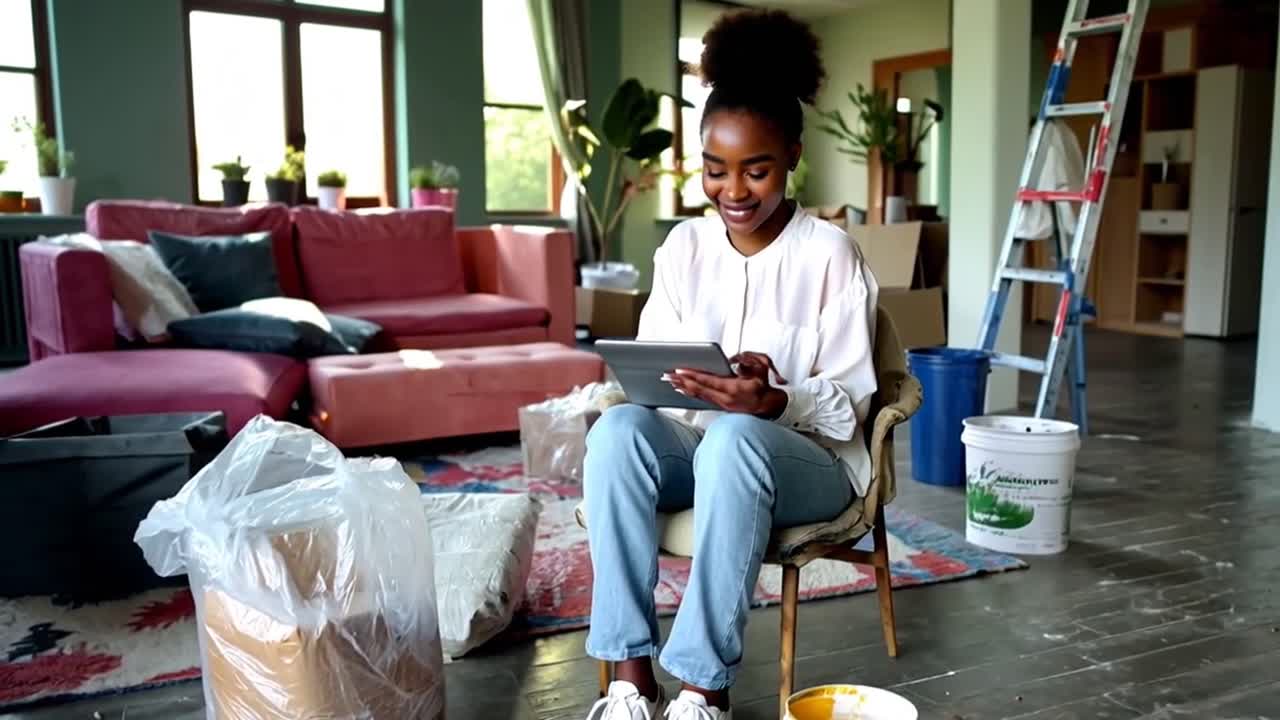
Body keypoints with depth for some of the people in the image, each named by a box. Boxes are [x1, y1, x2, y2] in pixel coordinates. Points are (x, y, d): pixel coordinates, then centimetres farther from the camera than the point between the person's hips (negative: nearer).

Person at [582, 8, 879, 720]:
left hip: (807, 460, -3)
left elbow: (849, 401, -9)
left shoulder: (829, 252, -7)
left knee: (734, 438, -38)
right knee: (618, 428, -30)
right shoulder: (684, 246, 5)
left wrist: (774, 402, -29)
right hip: (694, 444, 4)